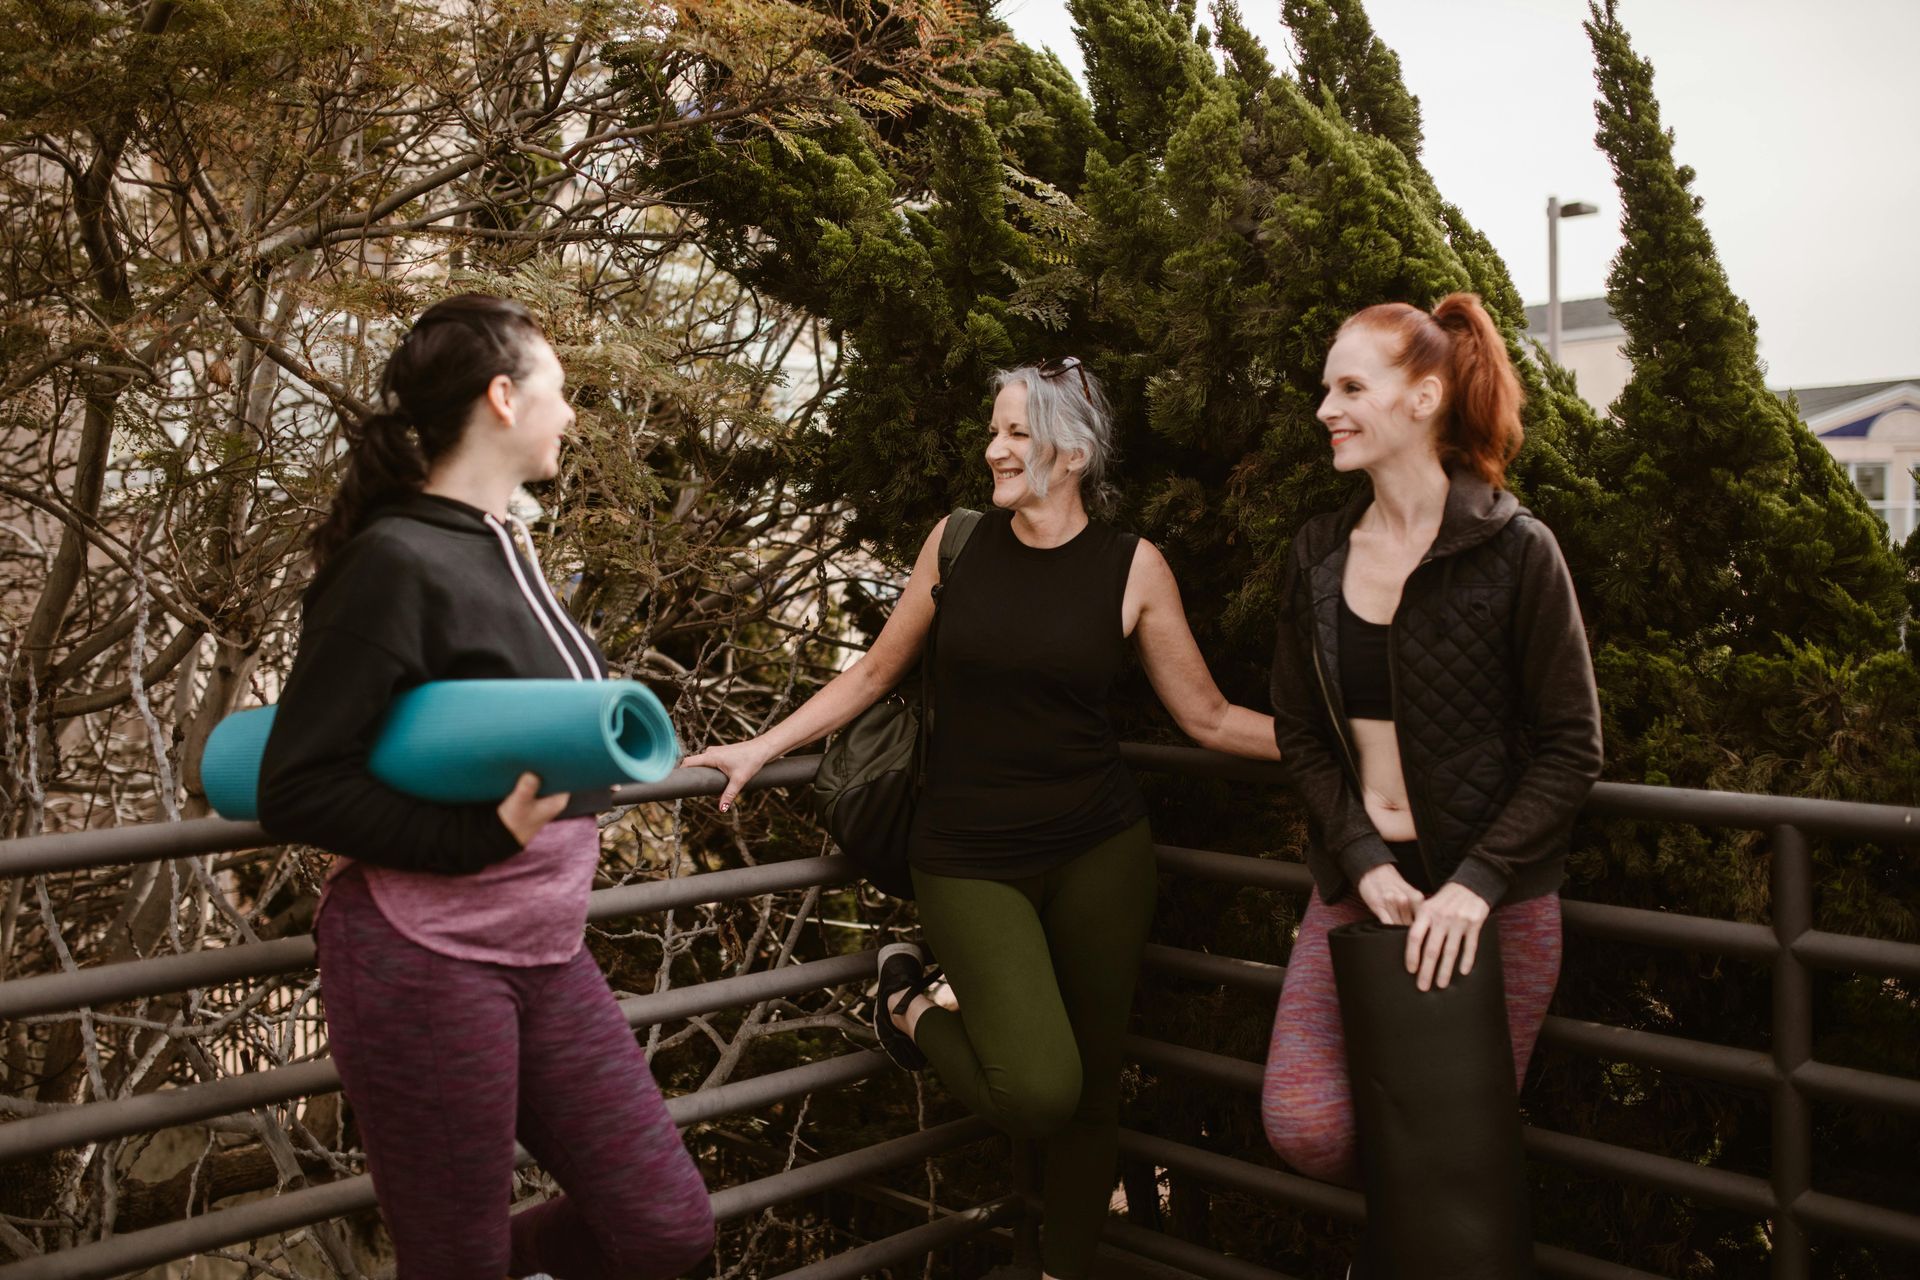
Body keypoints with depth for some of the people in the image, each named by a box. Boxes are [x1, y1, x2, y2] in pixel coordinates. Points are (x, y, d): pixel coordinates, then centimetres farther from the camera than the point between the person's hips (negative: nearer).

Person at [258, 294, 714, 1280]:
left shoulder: (505, 551, 9)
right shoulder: (396, 561, -15)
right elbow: (295, 791, -17)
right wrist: (485, 834, -23)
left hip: (544, 958, 8)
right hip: (426, 965, -7)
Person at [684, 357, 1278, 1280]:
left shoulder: (1133, 568, 0)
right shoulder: (957, 541, 1)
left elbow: (1208, 718, 5)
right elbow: (878, 670, 12)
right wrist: (762, 747, 9)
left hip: (1099, 851, 2)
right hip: (969, 857, -1)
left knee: (1093, 1080, 7)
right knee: (1040, 1091, -16)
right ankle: (910, 1002, 13)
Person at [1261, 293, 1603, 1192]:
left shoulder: (1515, 552, -9)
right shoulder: (1318, 556, 5)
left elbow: (1571, 746, -8)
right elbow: (1300, 737, 6)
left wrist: (1477, 883, -17)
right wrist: (1363, 861, -9)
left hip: (1493, 897, -3)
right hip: (1359, 881, 4)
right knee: (1302, 1126, -7)